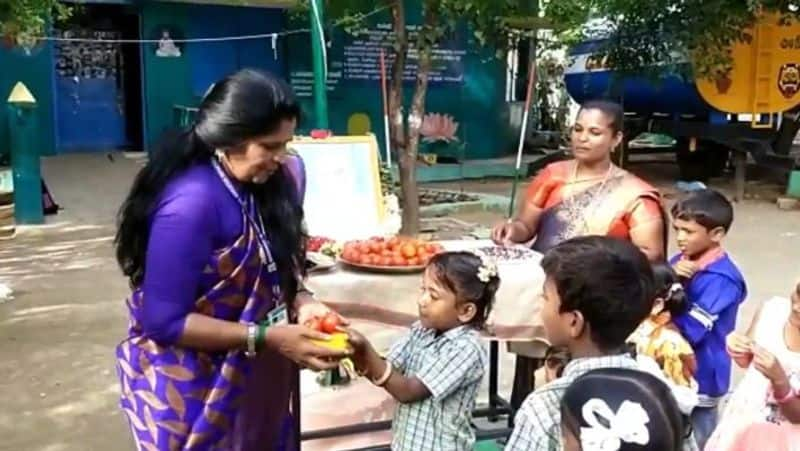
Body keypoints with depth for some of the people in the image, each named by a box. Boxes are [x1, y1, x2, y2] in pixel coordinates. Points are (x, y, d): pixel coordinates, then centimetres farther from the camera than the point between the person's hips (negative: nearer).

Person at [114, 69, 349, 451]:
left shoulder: (265, 185, -4)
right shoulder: (190, 204, -27)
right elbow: (164, 321, -25)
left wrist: (301, 303, -11)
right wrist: (267, 337, -26)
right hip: (188, 391, -7)